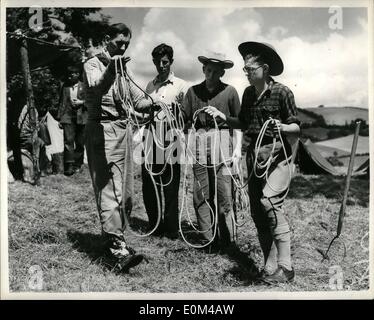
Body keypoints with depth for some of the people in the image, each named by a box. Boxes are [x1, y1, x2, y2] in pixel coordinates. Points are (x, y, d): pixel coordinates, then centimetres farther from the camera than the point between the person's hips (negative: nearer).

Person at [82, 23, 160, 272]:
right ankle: (118, 249, -17)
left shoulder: (125, 68, 20)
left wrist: (154, 103, -9)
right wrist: (111, 70, -43)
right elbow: (96, 89, -23)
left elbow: (138, 101, 13)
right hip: (102, 131, -7)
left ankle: (117, 238, 26)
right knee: (109, 192, -13)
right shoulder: (93, 64, -1)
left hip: (123, 130, 8)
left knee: (123, 192, 12)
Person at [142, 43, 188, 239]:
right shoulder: (149, 86, 16)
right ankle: (155, 227, 25)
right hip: (150, 143, 5)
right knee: (148, 188, 9)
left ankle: (171, 231, 14)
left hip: (169, 144, -5)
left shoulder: (180, 86, 1)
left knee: (170, 189, 0)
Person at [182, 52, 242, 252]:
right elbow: (182, 118, 8)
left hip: (222, 142, -2)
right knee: (200, 194, 2)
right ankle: (208, 239, 13)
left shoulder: (229, 91, 5)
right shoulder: (193, 91, 11)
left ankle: (228, 239, 10)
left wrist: (238, 148, 0)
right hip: (199, 143, 3)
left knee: (223, 193, -4)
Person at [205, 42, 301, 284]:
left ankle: (285, 266, -13)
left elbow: (296, 127, -6)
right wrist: (223, 117, 5)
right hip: (255, 154, 7)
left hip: (279, 154, -7)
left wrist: (282, 127, -26)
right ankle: (270, 267, 20)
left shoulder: (282, 92, -8)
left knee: (270, 200, -24)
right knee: (257, 211, 7)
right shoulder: (248, 93, 10)